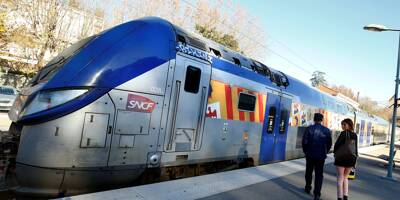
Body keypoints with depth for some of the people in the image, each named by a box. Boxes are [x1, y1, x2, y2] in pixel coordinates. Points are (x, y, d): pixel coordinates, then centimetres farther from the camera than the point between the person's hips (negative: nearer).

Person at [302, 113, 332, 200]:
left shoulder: (309, 129, -8)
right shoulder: (326, 130, -2)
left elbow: (304, 141, -9)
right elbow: (329, 144, 2)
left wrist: (305, 151, 7)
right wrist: (325, 152, 15)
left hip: (310, 154, -1)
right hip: (321, 156, 1)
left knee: (309, 172, 18)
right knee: (319, 174, 5)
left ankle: (308, 187, 32)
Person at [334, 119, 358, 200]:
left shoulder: (344, 133, -11)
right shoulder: (355, 135, 6)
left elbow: (337, 144, -11)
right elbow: (356, 148, 9)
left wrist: (335, 152, 8)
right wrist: (354, 159, 14)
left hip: (341, 157, -5)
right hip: (351, 158, 5)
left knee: (340, 177, 2)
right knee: (345, 177, 18)